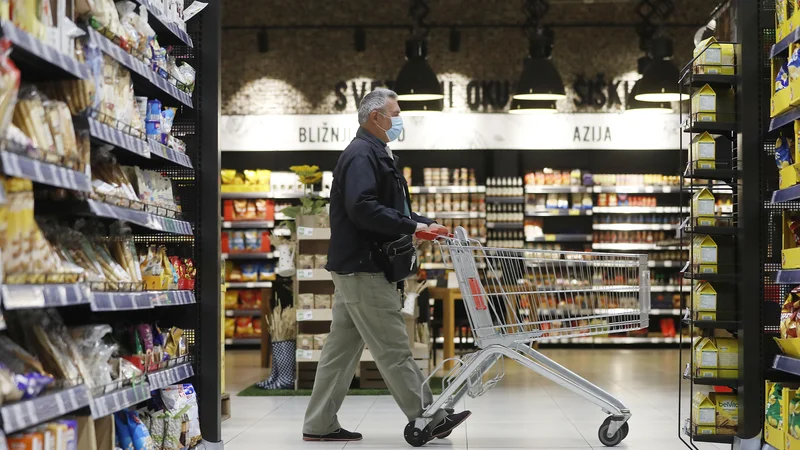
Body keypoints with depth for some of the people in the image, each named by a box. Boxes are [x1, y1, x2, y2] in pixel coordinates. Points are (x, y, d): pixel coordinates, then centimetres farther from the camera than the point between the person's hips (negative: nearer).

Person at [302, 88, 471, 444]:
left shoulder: (374, 155, 20)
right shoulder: (362, 155, -13)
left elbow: (389, 210, 23)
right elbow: (362, 208, -26)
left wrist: (427, 225, 11)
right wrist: (412, 226, -21)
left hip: (353, 267, 11)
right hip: (362, 267, -11)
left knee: (342, 347, 11)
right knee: (392, 348, -4)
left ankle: (320, 424, 16)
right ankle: (425, 419, 2)